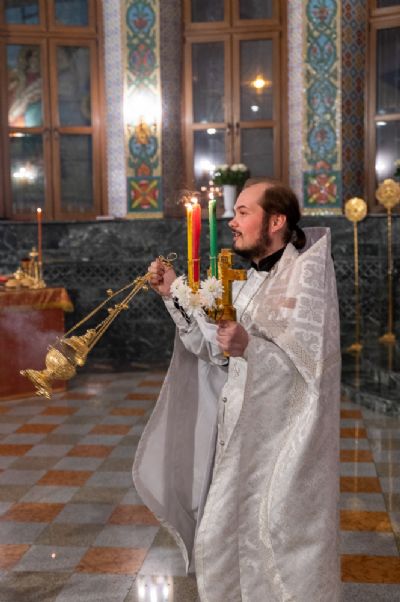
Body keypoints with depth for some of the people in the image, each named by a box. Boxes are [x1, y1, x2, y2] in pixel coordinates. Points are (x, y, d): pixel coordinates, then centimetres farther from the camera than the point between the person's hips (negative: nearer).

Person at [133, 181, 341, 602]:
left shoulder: (306, 272, -13)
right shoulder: (248, 283, 10)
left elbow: (313, 361, -20)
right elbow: (212, 349, 8)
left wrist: (250, 347, -31)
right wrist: (174, 295, 2)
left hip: (283, 444, -8)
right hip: (242, 441, 8)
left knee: (280, 553, 5)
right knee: (219, 544, 16)